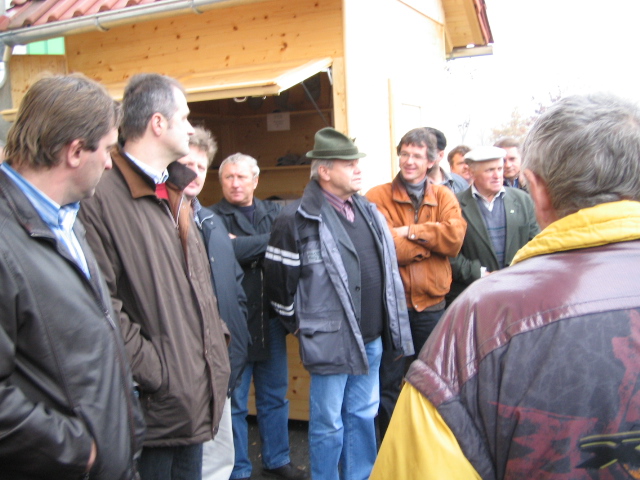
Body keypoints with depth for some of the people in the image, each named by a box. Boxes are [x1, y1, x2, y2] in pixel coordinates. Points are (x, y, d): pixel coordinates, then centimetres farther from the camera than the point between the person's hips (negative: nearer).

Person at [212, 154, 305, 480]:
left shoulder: (274, 212, 9)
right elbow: (229, 253, -23)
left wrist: (248, 245, -17)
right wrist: (270, 241, -13)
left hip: (271, 318, 5)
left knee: (275, 396, 16)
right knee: (235, 401, 8)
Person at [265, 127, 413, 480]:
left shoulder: (367, 210, 10)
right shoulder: (298, 219, -14)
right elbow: (279, 280, -10)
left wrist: (390, 327, 17)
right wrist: (298, 324, 1)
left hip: (371, 337, 7)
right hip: (331, 340, -7)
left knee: (363, 416, 19)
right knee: (329, 424, 7)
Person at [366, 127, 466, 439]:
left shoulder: (443, 196, 5)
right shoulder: (377, 197, -5)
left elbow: (455, 237, -12)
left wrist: (410, 231, -16)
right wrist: (432, 239, -11)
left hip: (431, 304, 3)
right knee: (388, 383, 8)